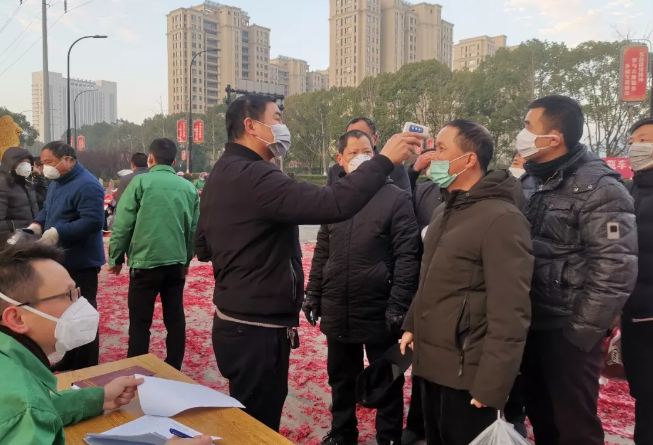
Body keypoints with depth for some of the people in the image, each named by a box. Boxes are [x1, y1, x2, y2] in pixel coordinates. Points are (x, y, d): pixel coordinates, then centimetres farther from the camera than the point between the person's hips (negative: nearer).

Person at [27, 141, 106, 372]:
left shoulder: (87, 185, -20)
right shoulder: (56, 182, 13)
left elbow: (93, 221, -28)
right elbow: (47, 209, 22)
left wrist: (58, 232, -30)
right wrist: (37, 224, 1)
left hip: (80, 262, -10)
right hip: (60, 259, 10)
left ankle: (87, 368, 14)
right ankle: (70, 359, 34)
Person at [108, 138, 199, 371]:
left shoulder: (140, 182, -6)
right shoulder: (188, 187, 4)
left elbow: (123, 224, -7)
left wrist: (116, 257, 4)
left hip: (145, 261, -4)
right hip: (176, 262, 4)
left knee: (140, 321, 6)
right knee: (175, 318, 13)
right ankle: (173, 369, 22)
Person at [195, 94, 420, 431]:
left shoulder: (222, 174, 11)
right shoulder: (253, 176, -22)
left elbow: (202, 247, 20)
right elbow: (333, 204, -33)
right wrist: (384, 160, -23)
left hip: (237, 322, 10)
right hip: (256, 330, -10)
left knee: (250, 424, 23)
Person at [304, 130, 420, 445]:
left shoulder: (396, 198, -7)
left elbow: (406, 256, -11)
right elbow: (322, 252, 13)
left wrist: (398, 305, -16)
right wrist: (313, 294, 10)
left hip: (379, 312, -4)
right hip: (337, 311, 5)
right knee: (340, 379, 19)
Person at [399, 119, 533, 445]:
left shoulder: (501, 218, -17)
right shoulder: (444, 212, 12)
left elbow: (508, 312, -20)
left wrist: (491, 384, -20)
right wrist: (412, 324, 16)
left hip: (465, 372, -8)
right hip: (431, 364, 8)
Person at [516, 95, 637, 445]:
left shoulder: (599, 188, -13)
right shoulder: (535, 184, 9)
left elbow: (615, 270, -19)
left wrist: (580, 332, -17)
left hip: (567, 331, -7)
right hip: (532, 325, 7)